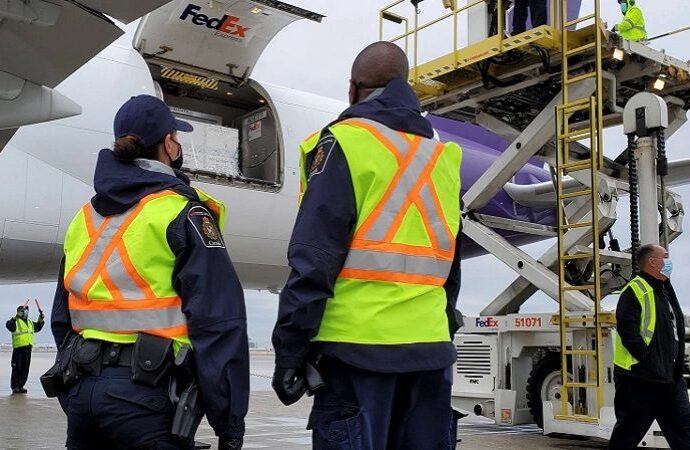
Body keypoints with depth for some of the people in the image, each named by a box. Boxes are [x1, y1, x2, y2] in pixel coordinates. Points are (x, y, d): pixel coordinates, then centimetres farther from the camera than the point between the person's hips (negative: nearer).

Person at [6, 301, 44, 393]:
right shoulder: (16, 322, -3)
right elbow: (8, 325, -23)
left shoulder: (30, 323, 21)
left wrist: (41, 319, 21)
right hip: (18, 347, -7)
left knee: (25, 368, 8)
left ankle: (21, 386, 15)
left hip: (28, 347, 7)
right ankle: (15, 386, 1)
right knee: (17, 368, -4)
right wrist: (15, 318, -36)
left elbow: (37, 327, 34)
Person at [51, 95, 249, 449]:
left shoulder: (84, 217, 13)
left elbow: (62, 317, 17)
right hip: (146, 393, -7)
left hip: (81, 389, 7)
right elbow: (218, 323, -14)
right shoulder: (181, 213, -8)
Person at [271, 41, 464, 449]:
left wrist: (290, 348, -10)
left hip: (359, 344, -6)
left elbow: (315, 258, -12)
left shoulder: (347, 141, -4)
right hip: (430, 347, 6)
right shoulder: (442, 156, 16)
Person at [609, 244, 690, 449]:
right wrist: (647, 359, -21)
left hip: (670, 378, 9)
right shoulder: (635, 290, -12)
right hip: (639, 377, -9)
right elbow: (627, 330, -21)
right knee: (629, 433, 1)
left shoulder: (665, 291, 18)